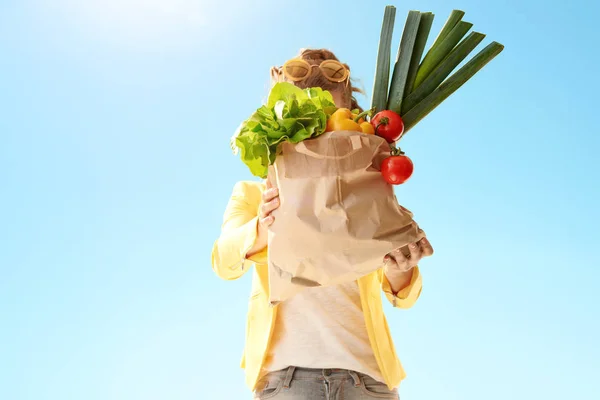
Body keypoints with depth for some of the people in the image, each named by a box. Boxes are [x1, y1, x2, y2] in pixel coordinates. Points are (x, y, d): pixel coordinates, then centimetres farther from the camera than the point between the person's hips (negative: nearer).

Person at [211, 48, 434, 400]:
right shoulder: (253, 193, 12)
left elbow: (403, 295, 1)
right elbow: (224, 259, -8)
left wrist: (400, 269, -22)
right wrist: (262, 229, -30)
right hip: (285, 370, 0)